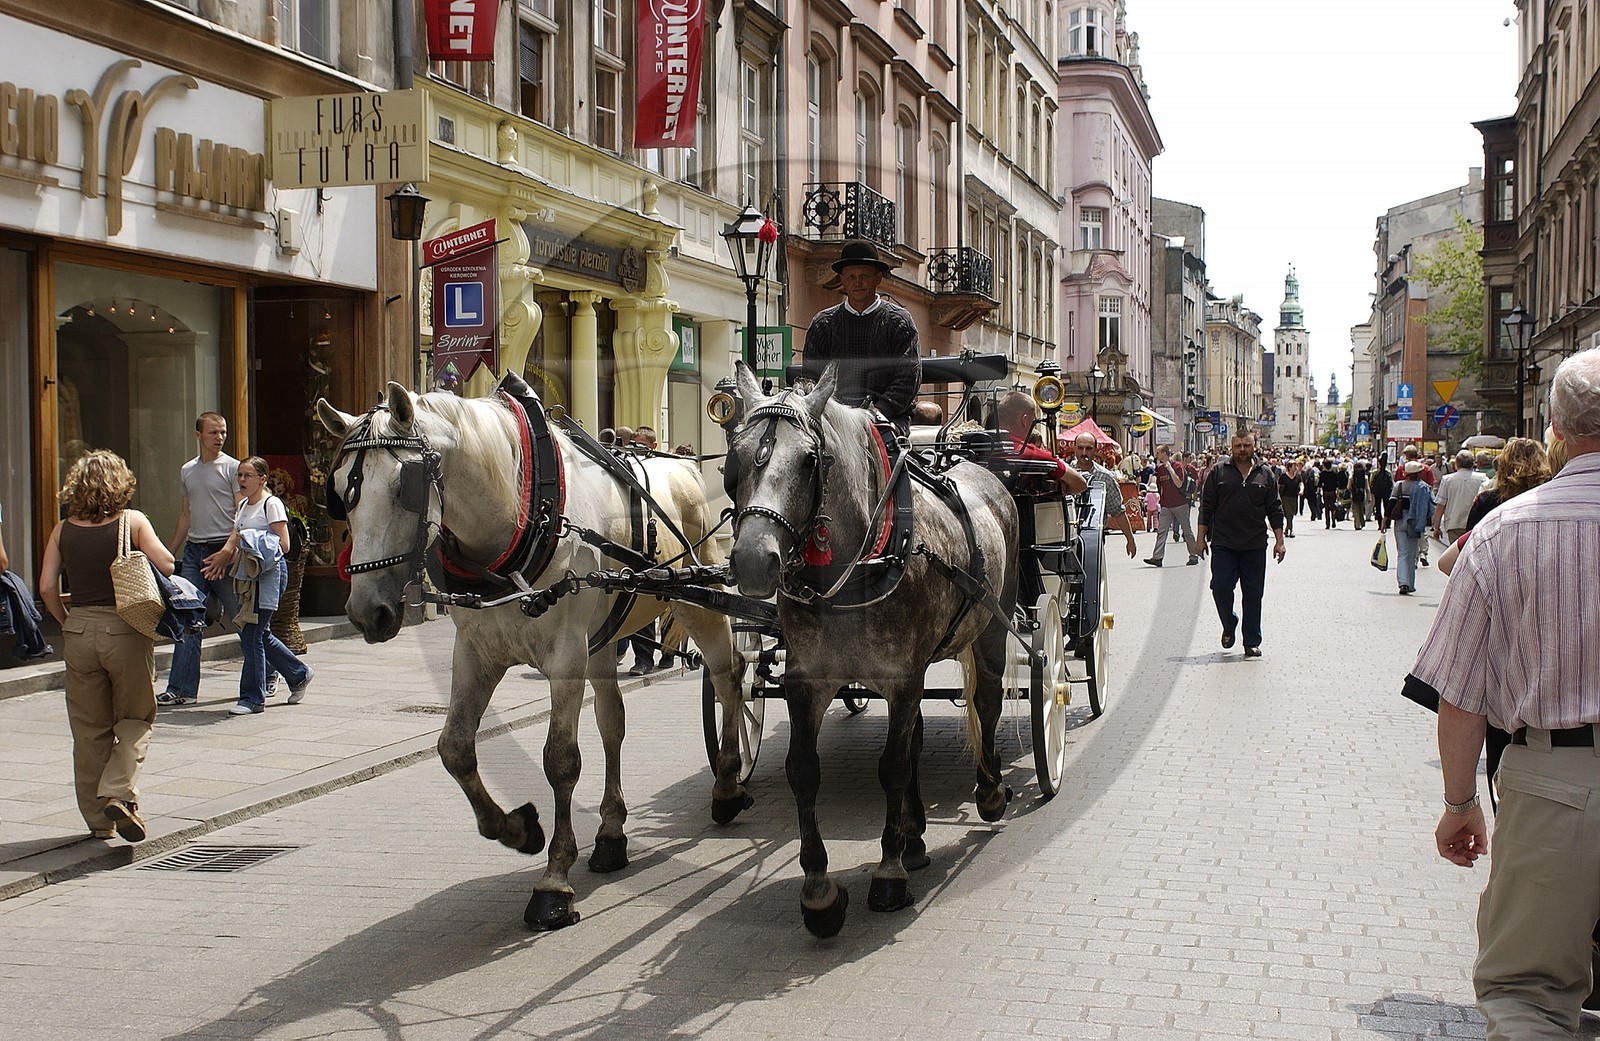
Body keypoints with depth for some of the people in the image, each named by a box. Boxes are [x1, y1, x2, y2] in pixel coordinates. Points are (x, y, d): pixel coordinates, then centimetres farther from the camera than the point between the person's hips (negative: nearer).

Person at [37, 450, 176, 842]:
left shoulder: (63, 530, 3)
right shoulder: (132, 522, -5)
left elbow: (47, 587, -1)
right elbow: (166, 566, -13)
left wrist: (66, 622, 12)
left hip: (79, 630, 3)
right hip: (126, 630, -3)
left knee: (89, 729, 12)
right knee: (135, 719, 12)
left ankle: (98, 818, 18)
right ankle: (119, 793, -9)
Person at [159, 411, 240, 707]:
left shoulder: (232, 467, -3)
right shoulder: (187, 471, 15)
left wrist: (228, 552, -20)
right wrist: (169, 555, 20)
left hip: (224, 550, -5)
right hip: (193, 550, 5)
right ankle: (181, 690, 0)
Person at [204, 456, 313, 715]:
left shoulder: (272, 504, -8)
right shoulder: (243, 505, 18)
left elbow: (284, 545, -13)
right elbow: (234, 541, 20)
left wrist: (254, 543, -19)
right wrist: (223, 558, 5)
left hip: (270, 573, -9)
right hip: (249, 574, 9)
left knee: (252, 634, -8)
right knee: (259, 634, 12)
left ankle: (253, 697, -1)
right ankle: (299, 674, 28)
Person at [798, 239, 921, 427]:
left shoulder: (898, 321, 9)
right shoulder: (823, 324, 15)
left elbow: (909, 377, 1)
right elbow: (810, 377, 11)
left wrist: (879, 412, -14)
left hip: (889, 416, -1)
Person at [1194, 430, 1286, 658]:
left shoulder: (1265, 475, 8)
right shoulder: (1218, 473, 4)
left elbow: (1275, 510, 10)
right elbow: (1206, 507, 5)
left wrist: (1279, 541, 4)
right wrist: (1201, 537, 1)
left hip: (1255, 546, 1)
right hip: (1223, 544, -1)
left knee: (1253, 594, 4)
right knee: (1221, 587, -9)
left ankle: (1252, 643, 13)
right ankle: (1229, 625, 19)